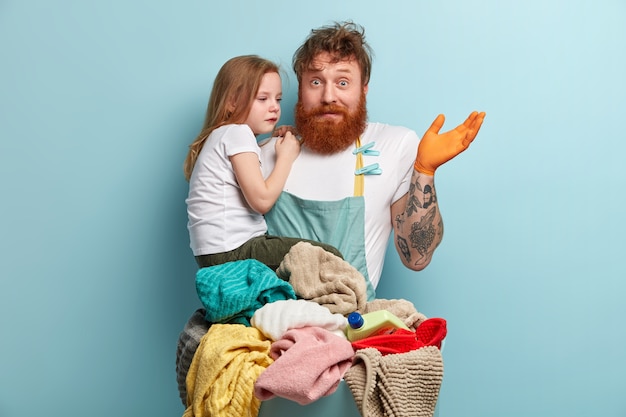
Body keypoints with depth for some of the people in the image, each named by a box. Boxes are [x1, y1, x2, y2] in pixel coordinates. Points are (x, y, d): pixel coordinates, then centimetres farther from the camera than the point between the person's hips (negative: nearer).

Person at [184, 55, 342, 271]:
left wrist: (277, 142, 13)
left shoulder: (223, 136, 20)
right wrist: (286, 156, -5)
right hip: (231, 251, -10)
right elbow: (262, 200, -18)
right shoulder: (237, 133, -10)